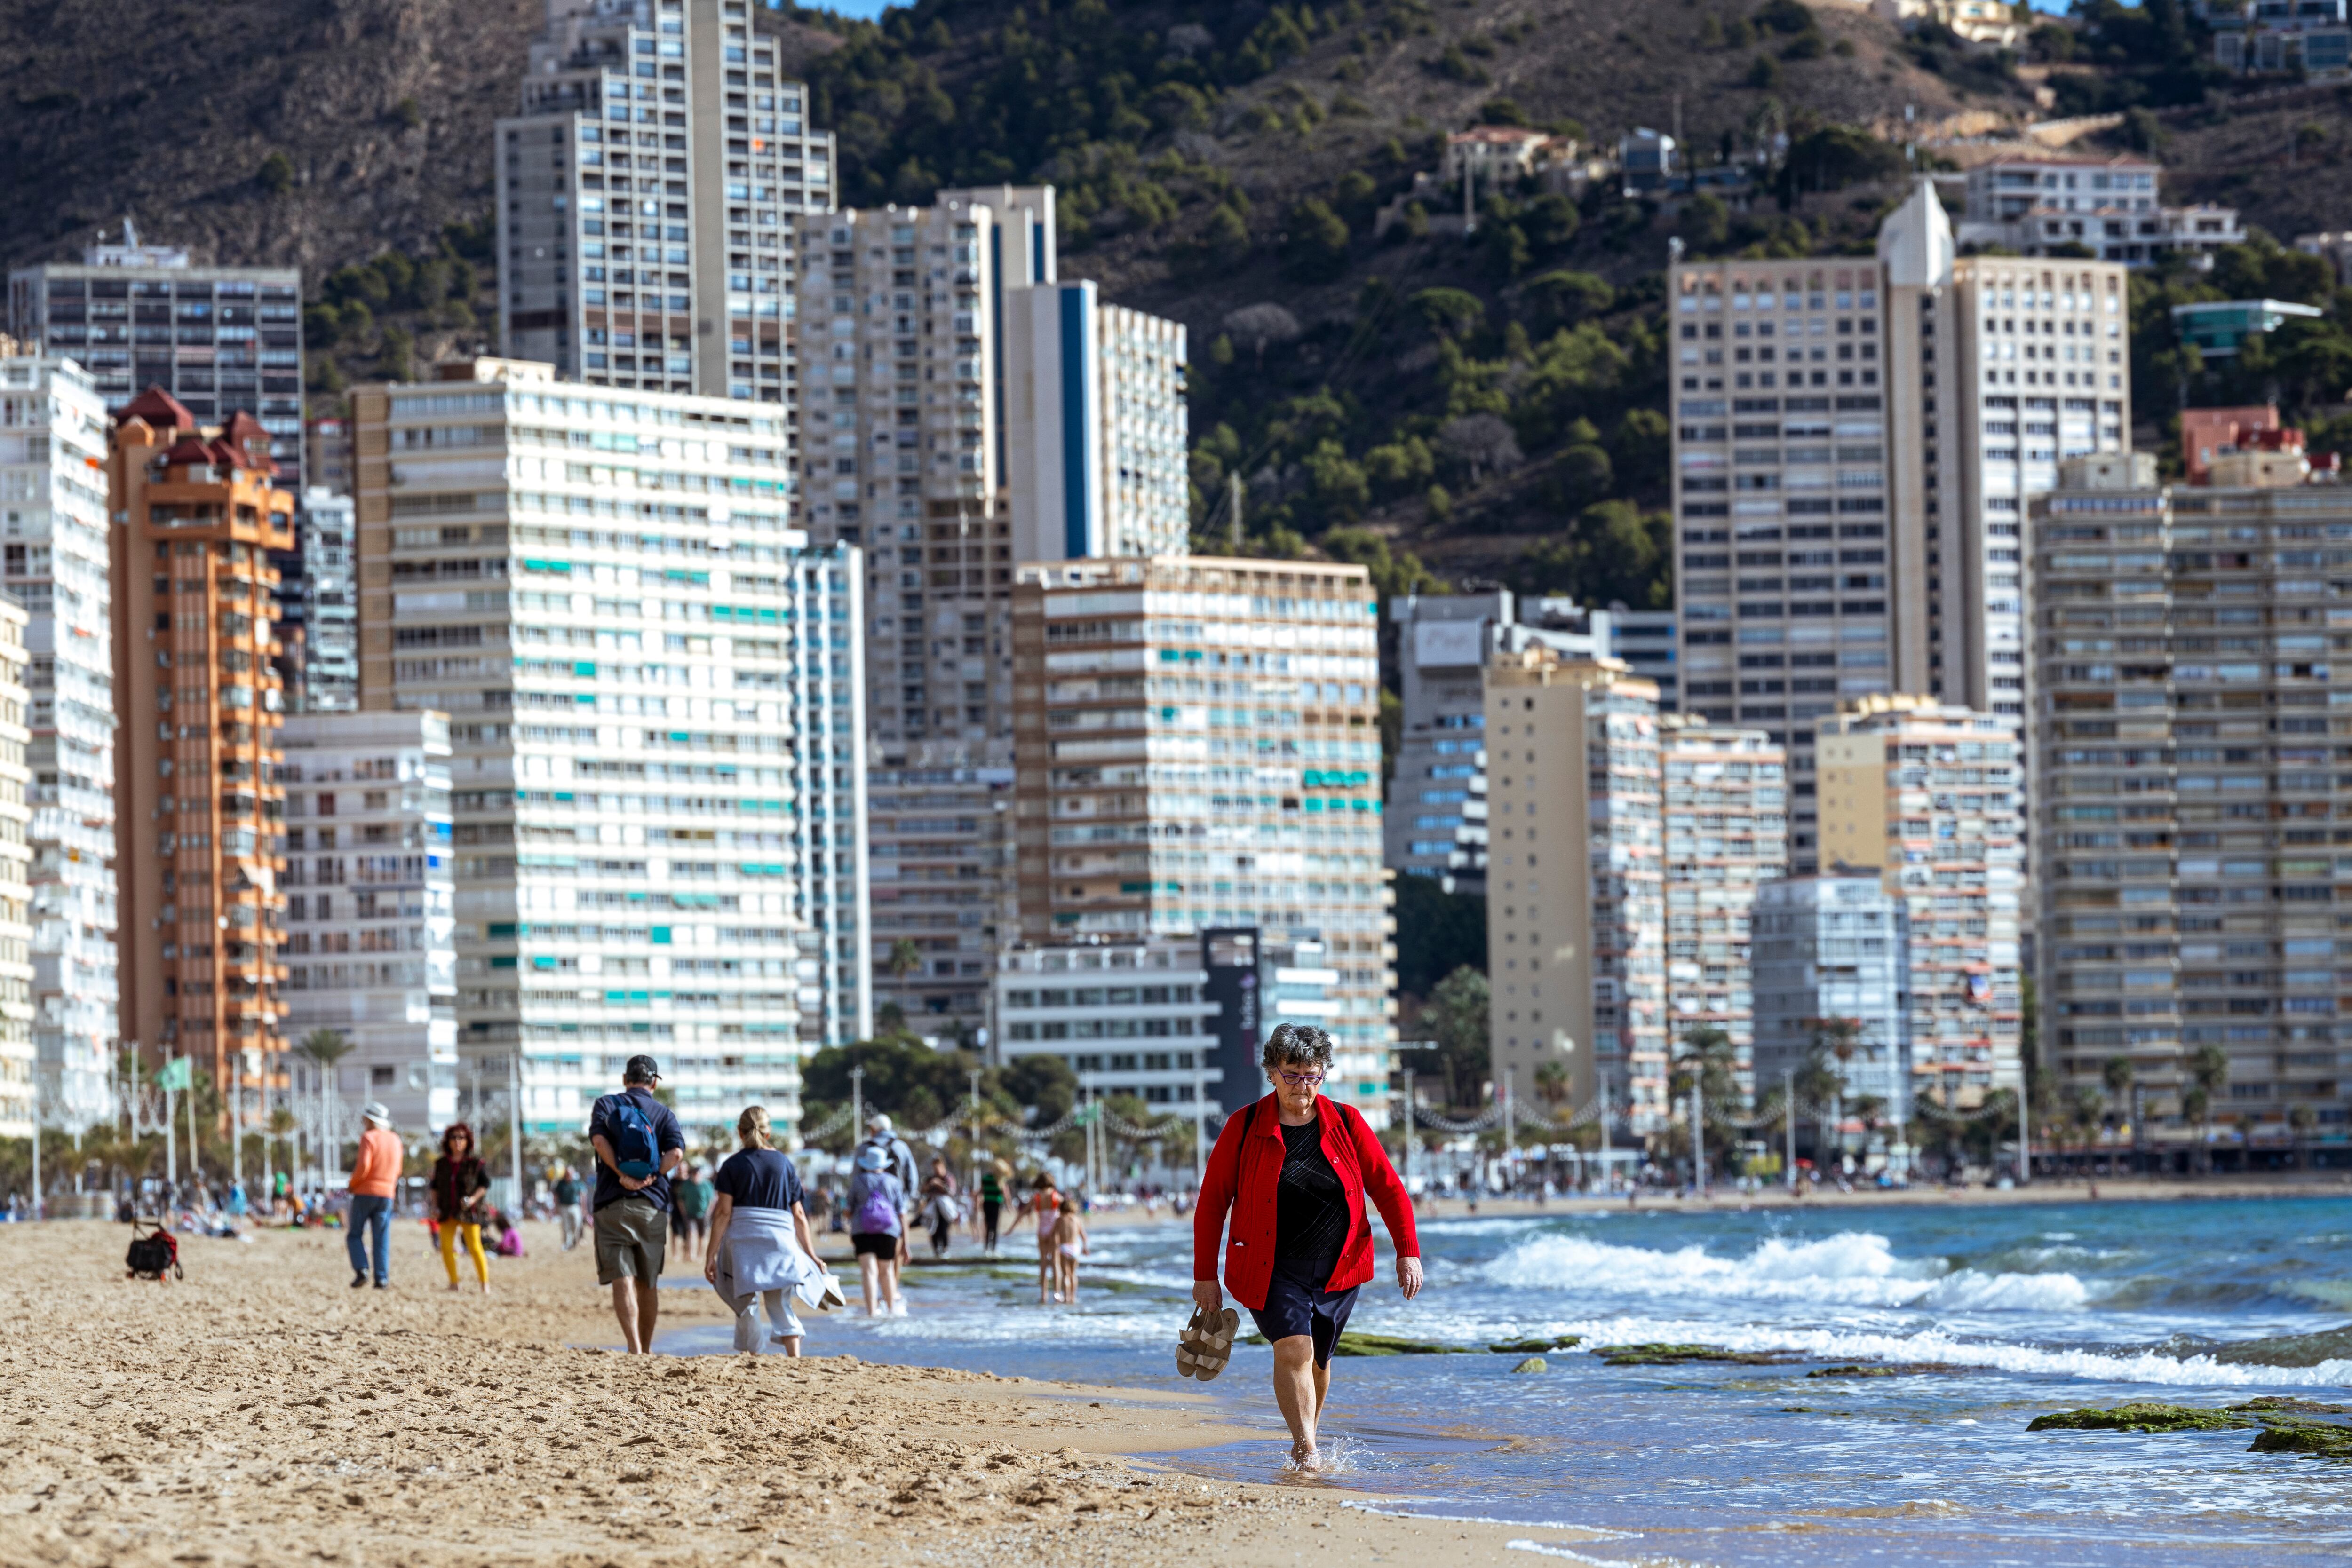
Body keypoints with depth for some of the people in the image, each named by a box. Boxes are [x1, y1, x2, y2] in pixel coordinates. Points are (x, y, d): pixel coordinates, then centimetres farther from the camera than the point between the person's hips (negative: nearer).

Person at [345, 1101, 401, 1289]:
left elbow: (363, 1167, -19)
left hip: (365, 1191, -5)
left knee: (355, 1235, 5)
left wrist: (352, 1184, -5)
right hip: (387, 1194, 5)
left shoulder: (368, 1138, -10)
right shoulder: (395, 1140, 10)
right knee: (382, 1239, 5)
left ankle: (361, 1269, -13)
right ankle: (382, 1278, -2)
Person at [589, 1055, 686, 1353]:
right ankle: (645, 1350, 22)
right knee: (648, 1283, 14)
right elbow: (676, 1152, -8)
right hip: (653, 1205, 2)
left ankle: (634, 1349, -23)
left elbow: (599, 1139, -12)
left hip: (613, 1205, -2)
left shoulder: (606, 1104, 8)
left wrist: (623, 1175, -12)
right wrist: (649, 1180, -9)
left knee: (622, 1281, -8)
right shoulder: (663, 1113, 10)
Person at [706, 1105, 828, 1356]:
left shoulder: (733, 1165, 4)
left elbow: (723, 1212, -3)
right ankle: (795, 1357, -14)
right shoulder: (784, 1163, 10)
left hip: (742, 1238, -1)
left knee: (746, 1303, 10)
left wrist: (711, 1255, -3)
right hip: (780, 1239, 1)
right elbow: (799, 1215, 10)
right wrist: (811, 1255, 15)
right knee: (781, 1304, 4)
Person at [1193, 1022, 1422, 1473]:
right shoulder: (1243, 1128, -3)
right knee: (1294, 1349, -20)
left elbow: (1387, 1188, 3)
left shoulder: (1347, 1124, 2)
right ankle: (1307, 1452, -20)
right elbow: (1212, 1202, 0)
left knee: (1318, 1359, 11)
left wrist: (1408, 1253, -6)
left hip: (1338, 1268, 3)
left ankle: (1304, 1438, 34)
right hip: (1272, 1269, -3)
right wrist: (1205, 1276, -2)